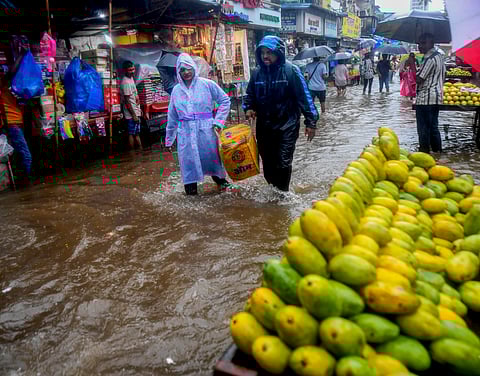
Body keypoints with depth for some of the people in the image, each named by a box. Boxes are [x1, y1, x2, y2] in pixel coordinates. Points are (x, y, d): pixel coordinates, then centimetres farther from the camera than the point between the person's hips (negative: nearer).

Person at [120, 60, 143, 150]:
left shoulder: (131, 78, 10)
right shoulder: (125, 83, -19)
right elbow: (127, 101, -20)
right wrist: (134, 115, -20)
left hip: (136, 111, 9)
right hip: (131, 113, -9)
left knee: (137, 133, 16)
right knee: (132, 134, 0)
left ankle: (141, 149, 25)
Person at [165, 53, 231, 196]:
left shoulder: (207, 84, 0)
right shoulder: (176, 90, 10)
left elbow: (225, 100, 4)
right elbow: (172, 116, 15)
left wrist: (218, 120, -6)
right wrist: (169, 139, 17)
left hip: (205, 129, -2)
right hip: (185, 131, 2)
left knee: (212, 155, 6)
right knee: (188, 158, 1)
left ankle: (220, 179, 29)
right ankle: (191, 187, 14)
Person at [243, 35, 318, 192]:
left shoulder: (291, 71, -10)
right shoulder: (257, 73, 4)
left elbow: (304, 97, -9)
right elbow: (250, 95, 16)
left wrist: (311, 122, -11)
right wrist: (248, 108, -5)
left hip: (286, 127, -4)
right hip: (264, 127, 5)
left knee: (283, 163, -3)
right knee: (268, 162, 13)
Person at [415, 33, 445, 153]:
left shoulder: (429, 58, -16)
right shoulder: (439, 55, 16)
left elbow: (418, 79, -19)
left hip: (425, 98, -10)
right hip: (437, 97, 10)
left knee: (423, 128, -4)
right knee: (433, 127, 16)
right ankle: (437, 151, 23)